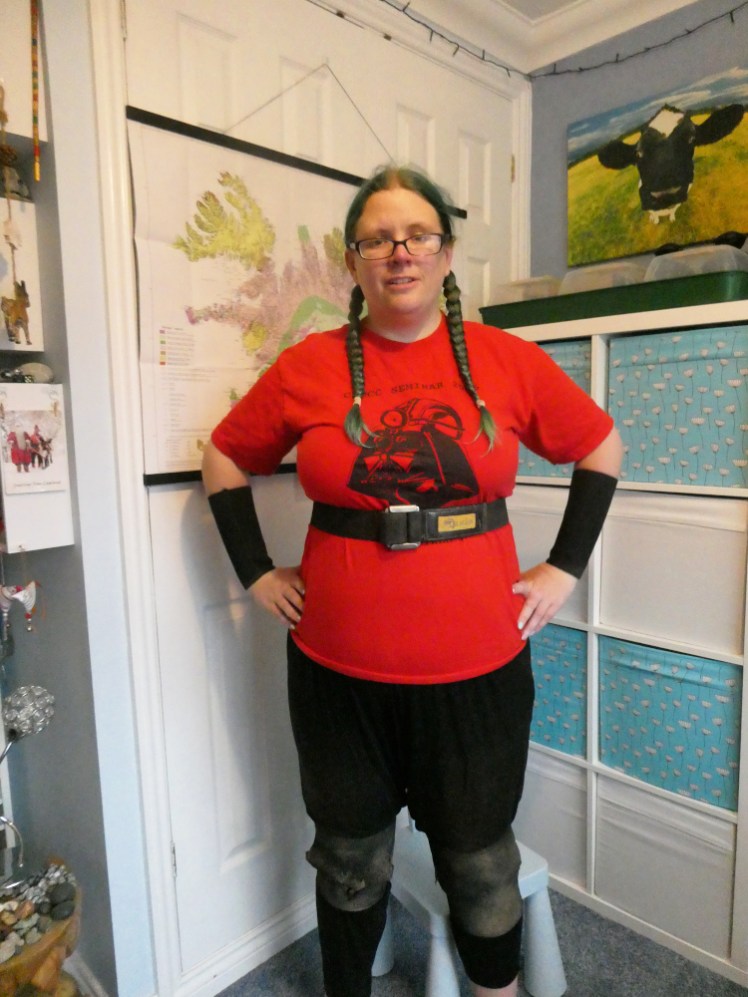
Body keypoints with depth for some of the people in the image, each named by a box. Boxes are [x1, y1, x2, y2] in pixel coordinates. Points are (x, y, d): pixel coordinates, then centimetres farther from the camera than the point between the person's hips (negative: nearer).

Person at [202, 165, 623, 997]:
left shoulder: (510, 362, -2)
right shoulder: (308, 367, -3)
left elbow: (601, 450, 10)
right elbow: (225, 461, 9)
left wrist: (564, 568, 3)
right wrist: (257, 575, 1)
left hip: (479, 668, 1)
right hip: (339, 671, 0)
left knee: (480, 861, 20)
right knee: (351, 861, 21)